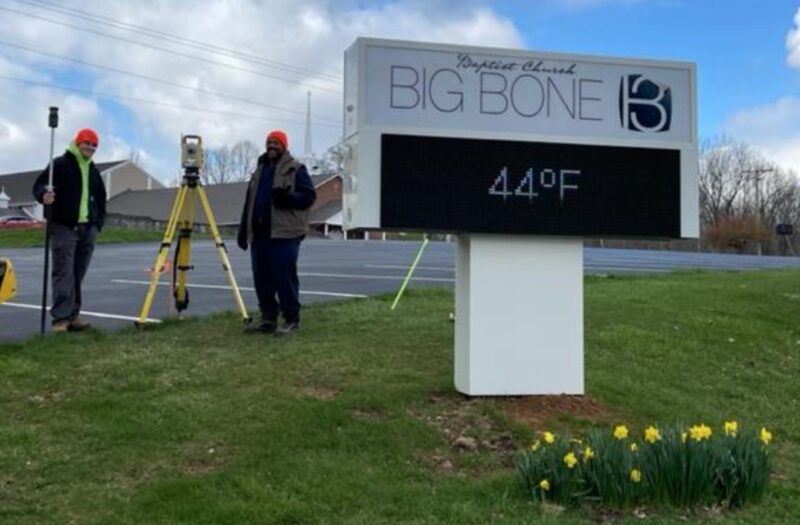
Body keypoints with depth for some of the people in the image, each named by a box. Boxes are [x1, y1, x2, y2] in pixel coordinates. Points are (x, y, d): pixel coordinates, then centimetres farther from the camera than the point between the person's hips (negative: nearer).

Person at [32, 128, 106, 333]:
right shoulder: (60, 164, -2)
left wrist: (98, 222, 14)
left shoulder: (93, 171, 19)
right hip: (64, 226, -6)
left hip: (87, 228, 6)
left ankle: (72, 315, 10)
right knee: (63, 273, -11)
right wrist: (44, 195, -29)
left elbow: (101, 198, 25)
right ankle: (60, 317, -12)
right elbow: (39, 184, -7)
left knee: (78, 274, 6)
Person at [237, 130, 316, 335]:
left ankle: (292, 320, 1)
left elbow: (309, 195, -6)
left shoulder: (296, 169, 1)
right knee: (261, 278, 8)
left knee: (284, 277, -8)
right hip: (259, 234, 7)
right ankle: (268, 318, 18)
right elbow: (249, 203, 24)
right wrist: (243, 230, 19)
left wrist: (289, 198, -24)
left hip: (284, 233, -7)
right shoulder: (260, 170, 22)